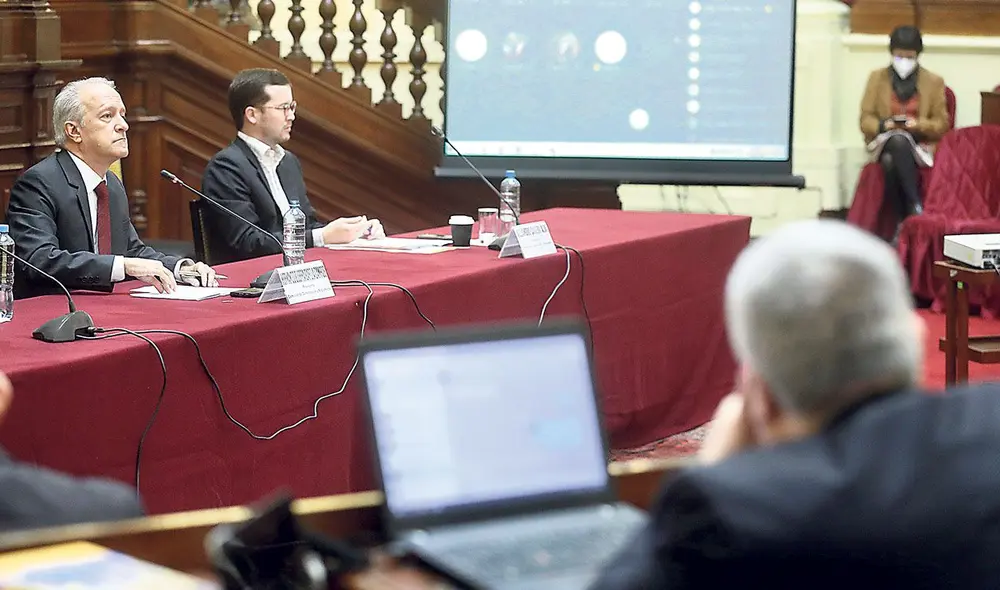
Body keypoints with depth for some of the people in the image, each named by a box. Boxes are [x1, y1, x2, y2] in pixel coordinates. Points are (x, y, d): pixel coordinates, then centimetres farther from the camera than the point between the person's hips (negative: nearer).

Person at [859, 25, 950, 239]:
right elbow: (865, 119, 6)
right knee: (890, 161, -39)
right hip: (884, 143, 1)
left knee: (893, 160, -38)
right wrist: (883, 125, -17)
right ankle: (915, 206, -34)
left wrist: (919, 125, -16)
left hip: (920, 144, -1)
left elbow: (941, 124, 6)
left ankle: (904, 222, -34)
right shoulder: (877, 77, 10)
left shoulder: (934, 82, 8)